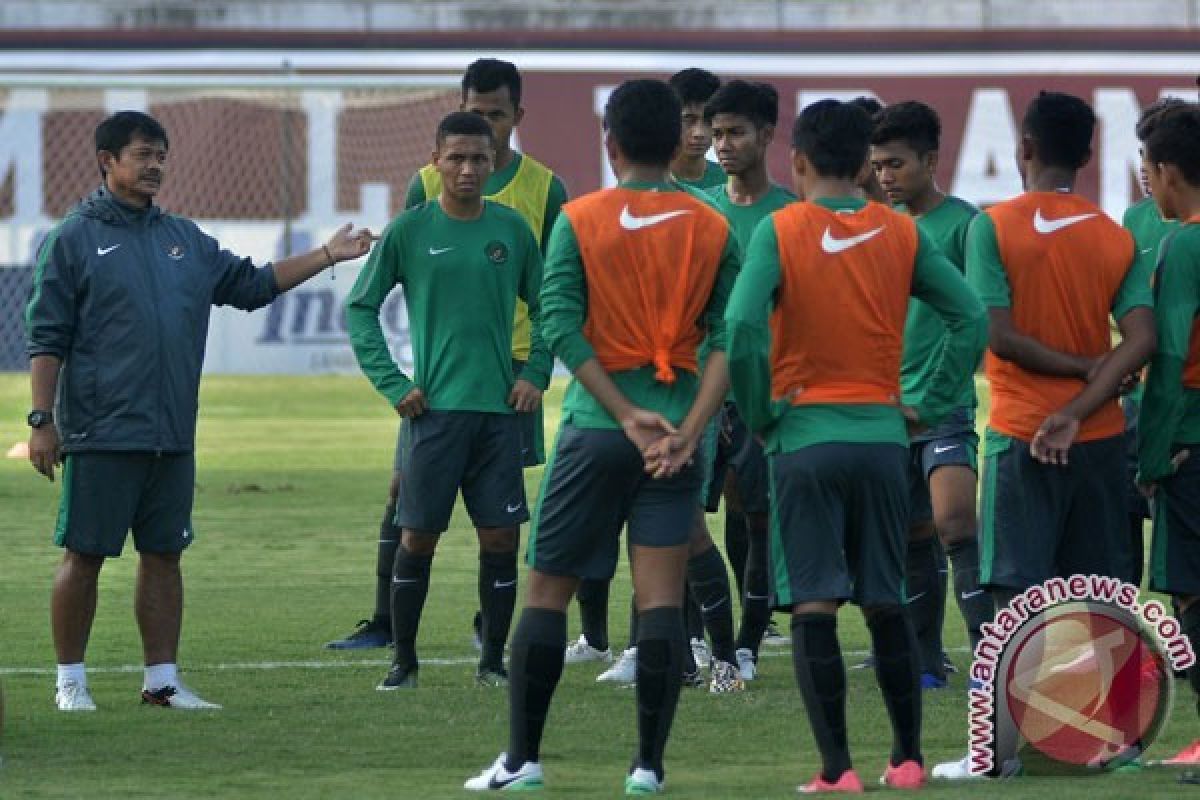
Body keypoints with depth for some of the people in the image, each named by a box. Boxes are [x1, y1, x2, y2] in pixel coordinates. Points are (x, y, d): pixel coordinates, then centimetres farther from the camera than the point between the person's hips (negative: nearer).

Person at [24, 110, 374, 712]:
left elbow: (252, 284, 22)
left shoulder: (184, 240, 15)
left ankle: (163, 680, 14)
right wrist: (42, 420, -10)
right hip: (100, 436, -6)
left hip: (172, 437, 6)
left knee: (164, 554, 8)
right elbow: (46, 339, -4)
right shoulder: (74, 239, -3)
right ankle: (70, 680, 7)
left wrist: (326, 256, 15)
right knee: (84, 554, -1)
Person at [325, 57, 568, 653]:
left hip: (511, 359, 0)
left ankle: (492, 623, 13)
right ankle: (384, 622, 3)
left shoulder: (544, 189, 3)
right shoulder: (427, 185, 4)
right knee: (405, 490, -2)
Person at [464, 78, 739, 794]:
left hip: (594, 432, -1)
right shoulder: (714, 231, 4)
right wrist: (689, 430, -11)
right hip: (677, 429, 1)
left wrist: (627, 414, -12)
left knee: (548, 591, 7)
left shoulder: (578, 221, -1)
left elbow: (562, 326, -11)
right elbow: (729, 339, -5)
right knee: (662, 595, -1)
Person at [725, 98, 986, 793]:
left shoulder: (780, 232, -6)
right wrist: (933, 407, 6)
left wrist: (758, 413, -6)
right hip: (883, 439, 3)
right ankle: (908, 759, 18)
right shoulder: (902, 234, 4)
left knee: (814, 606, -2)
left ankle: (837, 769, -7)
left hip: (805, 440, -3)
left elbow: (742, 326, -18)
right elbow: (971, 317, -1)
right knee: (887, 605, 14)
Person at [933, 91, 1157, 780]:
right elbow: (1141, 341, -7)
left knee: (1017, 592, -3)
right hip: (1100, 436, 4)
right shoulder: (1117, 237, 4)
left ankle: (1005, 745, -8)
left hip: (1021, 437, -4)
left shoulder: (994, 227, -7)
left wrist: (1075, 365, -3)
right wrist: (1079, 406, -11)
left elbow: (998, 334, -15)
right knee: (1100, 591, 9)